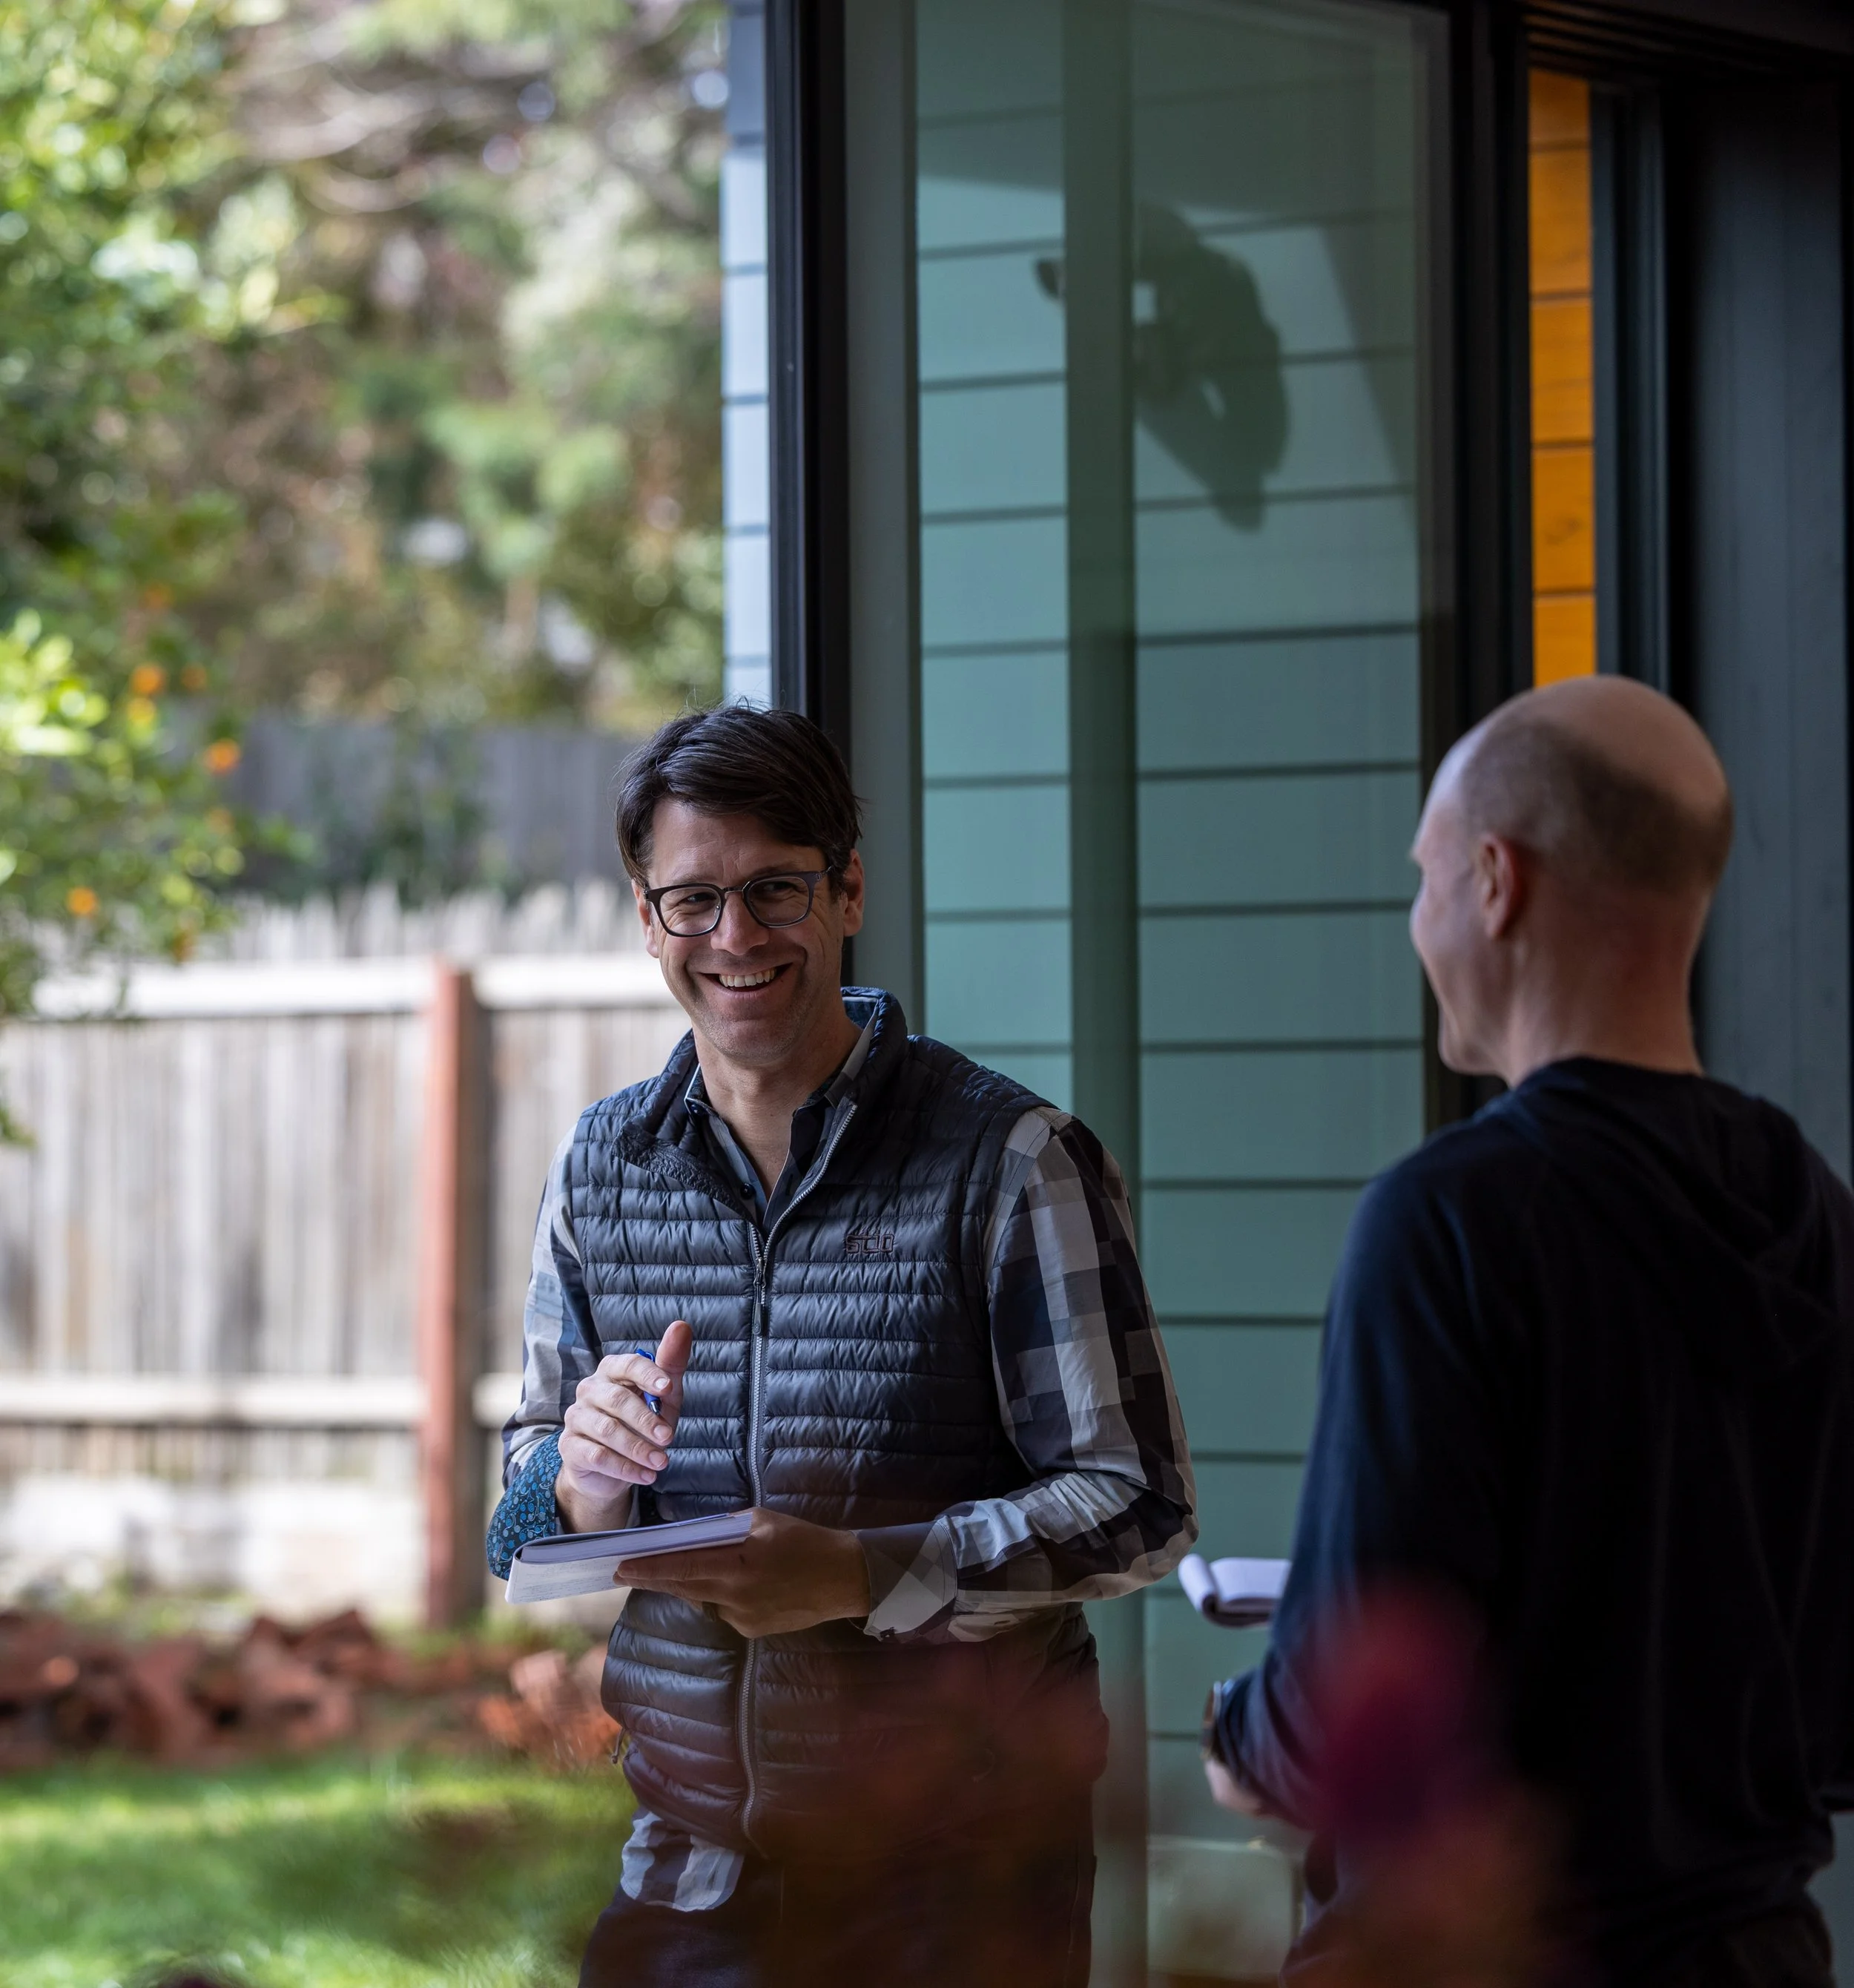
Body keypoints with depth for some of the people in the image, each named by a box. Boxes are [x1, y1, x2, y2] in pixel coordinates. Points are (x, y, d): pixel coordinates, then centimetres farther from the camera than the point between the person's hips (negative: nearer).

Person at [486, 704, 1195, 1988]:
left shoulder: (1012, 1160, -9)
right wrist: (583, 1480, -12)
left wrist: (859, 1575, -24)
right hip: (681, 1870, 4)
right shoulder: (600, 1169, 6)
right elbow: (527, 1529, 12)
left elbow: (1137, 1508, -11)